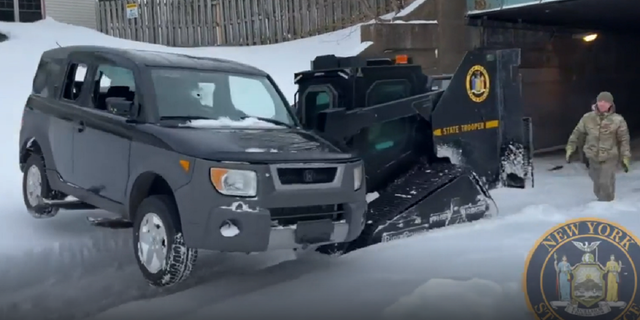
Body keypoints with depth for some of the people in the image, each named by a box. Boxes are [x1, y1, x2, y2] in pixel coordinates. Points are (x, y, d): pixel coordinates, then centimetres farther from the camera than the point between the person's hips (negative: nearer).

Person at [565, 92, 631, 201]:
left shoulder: (618, 120, -11)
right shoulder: (588, 118, -4)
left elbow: (624, 140, -4)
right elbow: (577, 133, 6)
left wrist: (625, 157, -5)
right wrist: (570, 148, 4)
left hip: (610, 158, -3)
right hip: (593, 157, 3)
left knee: (606, 184, -9)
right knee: (597, 183, 18)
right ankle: (601, 201, 39)